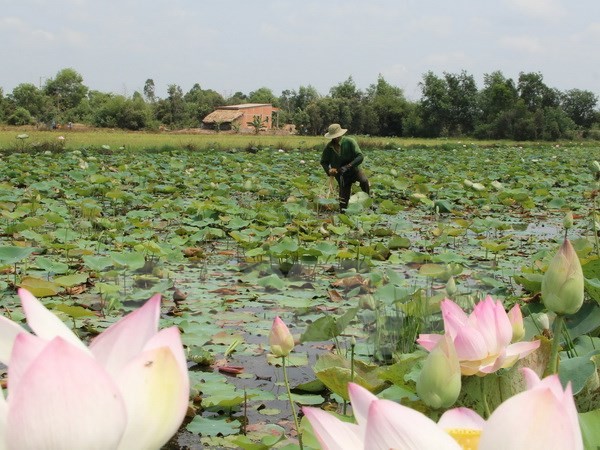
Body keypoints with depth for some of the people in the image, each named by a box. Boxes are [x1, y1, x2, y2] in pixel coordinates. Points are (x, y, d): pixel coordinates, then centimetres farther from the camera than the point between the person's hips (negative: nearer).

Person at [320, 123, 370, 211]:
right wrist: (328, 170, -15)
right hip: (341, 174, 2)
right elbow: (323, 162, 7)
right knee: (344, 197, 1)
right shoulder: (328, 147, -7)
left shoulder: (349, 142, -14)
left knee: (364, 181, -31)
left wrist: (348, 166, -32)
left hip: (353, 170, -2)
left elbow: (360, 156, -20)